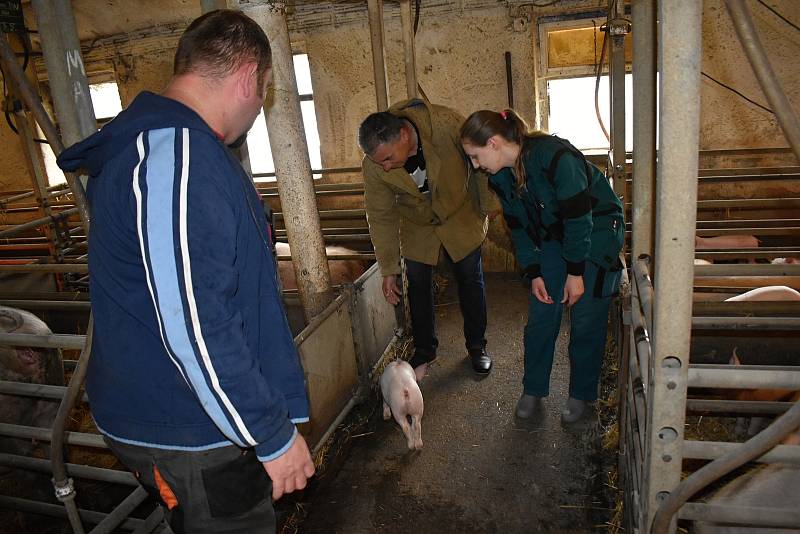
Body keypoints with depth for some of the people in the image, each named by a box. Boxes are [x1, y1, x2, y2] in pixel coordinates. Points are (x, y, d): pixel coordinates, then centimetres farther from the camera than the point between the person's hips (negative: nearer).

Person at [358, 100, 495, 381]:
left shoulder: (447, 124, -34)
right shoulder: (372, 164, -25)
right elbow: (381, 217, -14)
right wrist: (389, 269, -10)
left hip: (460, 216, -1)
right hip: (417, 226, 1)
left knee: (471, 281, 8)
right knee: (418, 287, 4)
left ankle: (477, 345, 29)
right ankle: (424, 350, 26)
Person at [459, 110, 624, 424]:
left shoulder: (555, 156, -30)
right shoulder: (500, 177, -7)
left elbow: (579, 217, -26)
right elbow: (518, 227, 2)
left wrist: (575, 272, -21)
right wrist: (534, 273, -4)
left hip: (597, 231, -6)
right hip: (553, 237, 6)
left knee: (585, 319, -3)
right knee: (540, 317, 2)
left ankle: (581, 394, 15)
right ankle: (533, 390, 17)